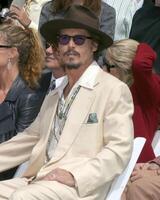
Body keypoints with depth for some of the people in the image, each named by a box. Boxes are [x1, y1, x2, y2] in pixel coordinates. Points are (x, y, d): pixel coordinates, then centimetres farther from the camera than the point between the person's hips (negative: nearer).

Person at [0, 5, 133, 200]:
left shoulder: (114, 90, -1)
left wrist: (75, 175, -19)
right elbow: (30, 138, 23)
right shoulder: (53, 97, 23)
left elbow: (119, 149, -8)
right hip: (38, 180, 7)